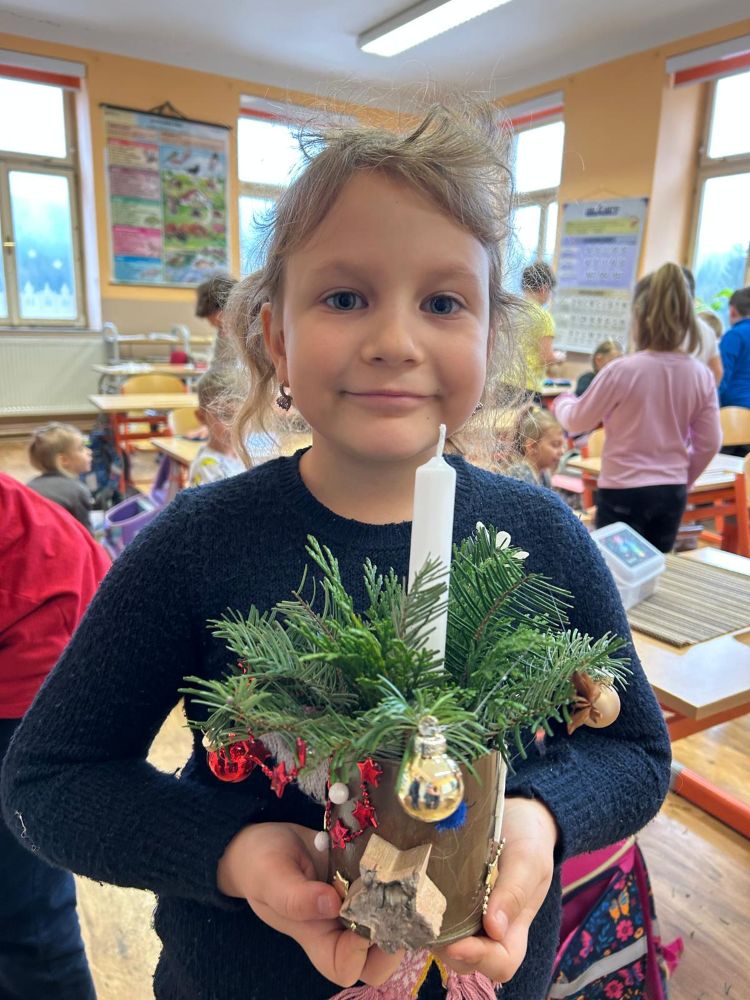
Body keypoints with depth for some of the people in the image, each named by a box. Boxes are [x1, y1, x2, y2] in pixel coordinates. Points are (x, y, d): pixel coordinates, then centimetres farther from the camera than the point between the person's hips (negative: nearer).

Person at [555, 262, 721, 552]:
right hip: (673, 492, 5)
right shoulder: (702, 375, -3)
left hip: (623, 492, -4)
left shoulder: (621, 370, -16)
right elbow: (709, 443, 5)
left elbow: (577, 422, -3)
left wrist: (562, 402, 19)